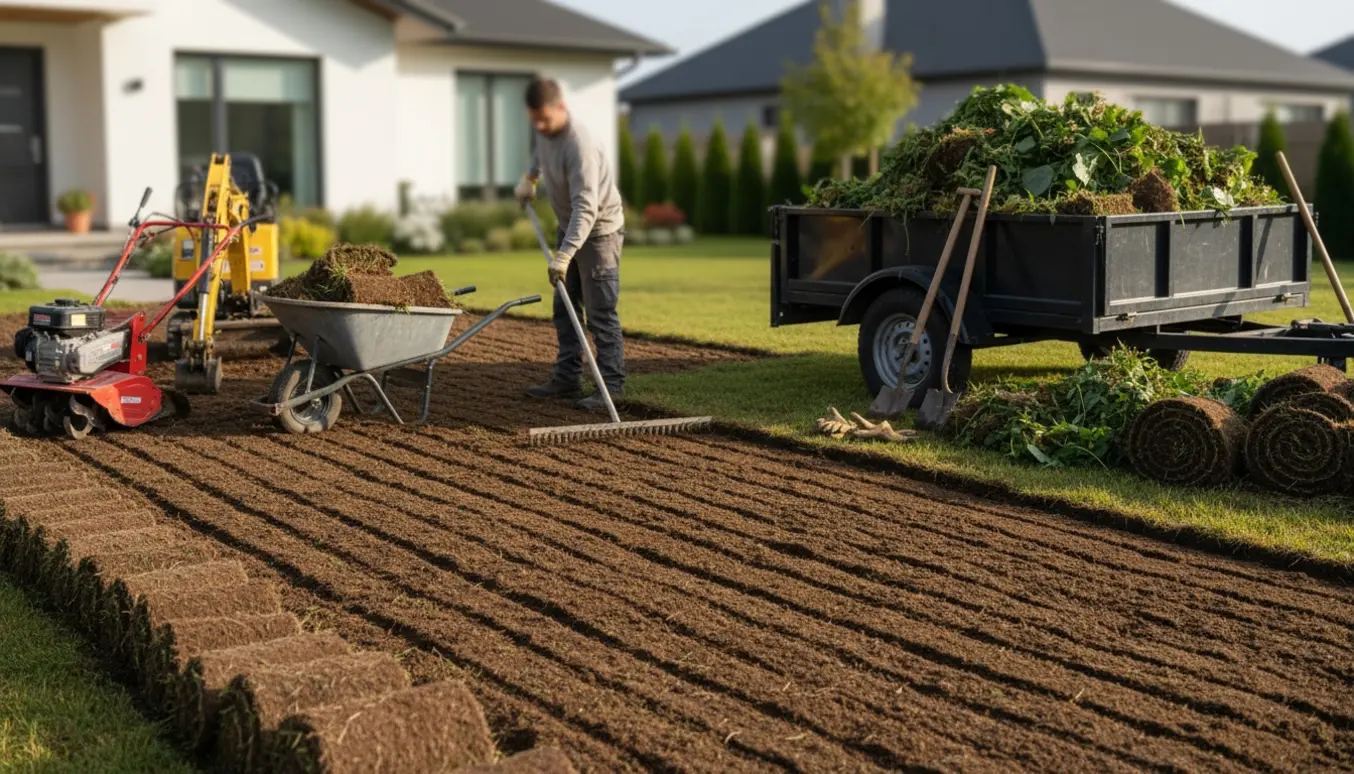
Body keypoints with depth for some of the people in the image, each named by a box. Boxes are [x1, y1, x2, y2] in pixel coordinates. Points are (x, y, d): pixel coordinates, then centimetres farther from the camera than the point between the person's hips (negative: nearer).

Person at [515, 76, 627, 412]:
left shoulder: (579, 146, -32)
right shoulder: (545, 130, -4)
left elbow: (586, 207, -38)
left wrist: (564, 254, -44)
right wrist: (530, 177, 25)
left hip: (598, 230, -9)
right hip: (569, 226, 9)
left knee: (601, 312, -9)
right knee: (565, 308, 11)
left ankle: (612, 385, -5)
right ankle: (567, 378, 18)